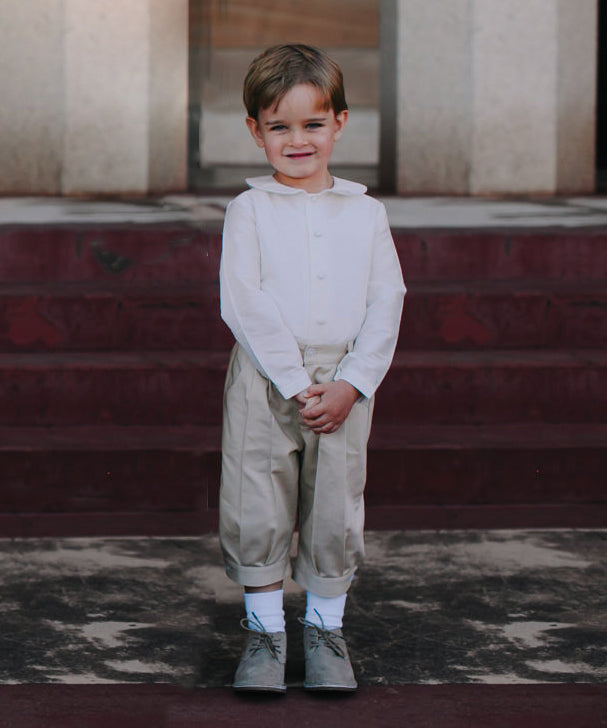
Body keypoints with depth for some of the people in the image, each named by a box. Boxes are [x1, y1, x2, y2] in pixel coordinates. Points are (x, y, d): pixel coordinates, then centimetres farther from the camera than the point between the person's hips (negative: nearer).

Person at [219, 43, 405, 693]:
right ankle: (265, 631, 17)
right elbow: (242, 302, -9)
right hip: (264, 378, -2)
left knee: (335, 510, 6)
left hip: (344, 382, 2)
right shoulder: (249, 209, 0)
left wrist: (350, 384, -9)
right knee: (257, 510, 1)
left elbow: (386, 303, 3)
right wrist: (297, 383, -15)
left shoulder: (365, 213, 7)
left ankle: (325, 627, 23)